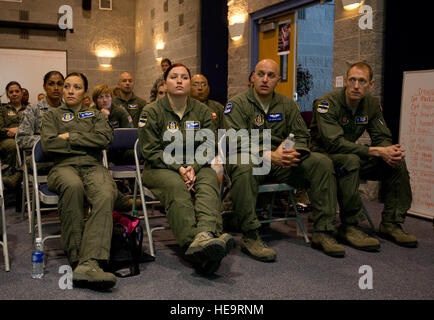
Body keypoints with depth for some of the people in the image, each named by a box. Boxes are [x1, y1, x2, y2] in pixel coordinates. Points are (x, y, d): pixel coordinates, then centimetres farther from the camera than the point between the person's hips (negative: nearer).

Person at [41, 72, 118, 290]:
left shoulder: (95, 115, 28)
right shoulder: (52, 115, 25)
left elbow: (105, 138, 6)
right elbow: (48, 145, 5)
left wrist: (70, 137, 3)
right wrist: (87, 143, 4)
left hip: (93, 166, 1)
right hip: (64, 166, -1)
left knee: (106, 195, -37)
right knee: (73, 186, -41)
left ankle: (89, 264, -53)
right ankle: (76, 259, -36)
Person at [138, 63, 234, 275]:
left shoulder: (202, 111, 11)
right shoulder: (152, 112, 2)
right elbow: (151, 151, -4)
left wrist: (192, 167, -14)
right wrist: (178, 168, -17)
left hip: (196, 167, 3)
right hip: (160, 168, -2)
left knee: (209, 181, -32)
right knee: (177, 187, -36)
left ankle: (205, 236, -59)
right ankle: (194, 244, -55)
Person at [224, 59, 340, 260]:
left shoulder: (287, 104, 14)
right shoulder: (237, 104, 0)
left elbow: (302, 137, 10)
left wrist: (291, 152, -14)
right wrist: (269, 155, -25)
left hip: (281, 162, 5)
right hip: (251, 160, -4)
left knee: (322, 163, -16)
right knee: (243, 168, -40)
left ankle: (323, 232, -15)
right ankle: (250, 236, -32)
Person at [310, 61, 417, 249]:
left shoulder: (372, 104, 2)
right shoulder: (327, 103, -19)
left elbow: (382, 138, 3)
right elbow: (334, 143, -30)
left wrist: (391, 151, -24)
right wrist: (376, 151, -34)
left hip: (353, 157, 7)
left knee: (397, 162, -10)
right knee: (351, 161, -37)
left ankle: (391, 224, -5)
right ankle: (350, 227, -29)